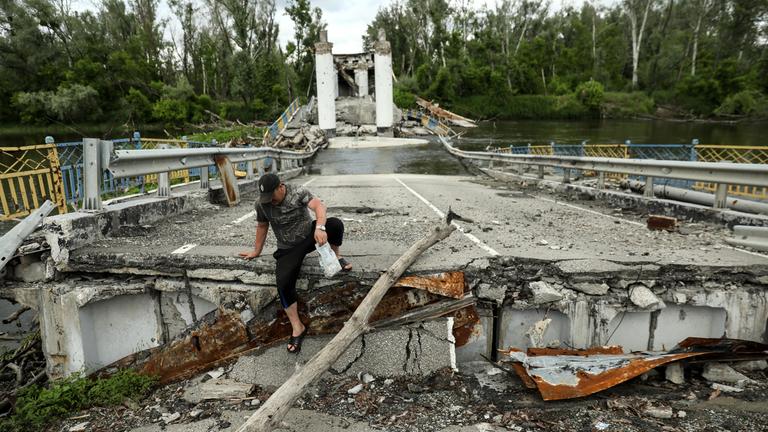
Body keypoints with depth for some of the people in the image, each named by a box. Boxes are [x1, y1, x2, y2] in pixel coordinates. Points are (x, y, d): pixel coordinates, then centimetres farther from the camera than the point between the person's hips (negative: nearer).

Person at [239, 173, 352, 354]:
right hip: (288, 249, 1)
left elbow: (318, 205, -31)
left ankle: (336, 257, -1)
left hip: (309, 235, -1)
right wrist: (256, 251, 17)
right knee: (283, 282, -22)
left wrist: (320, 227, -50)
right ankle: (297, 328, -8)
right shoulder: (261, 204, -7)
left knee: (335, 224, -30)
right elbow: (262, 227, 10)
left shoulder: (297, 192, -17)